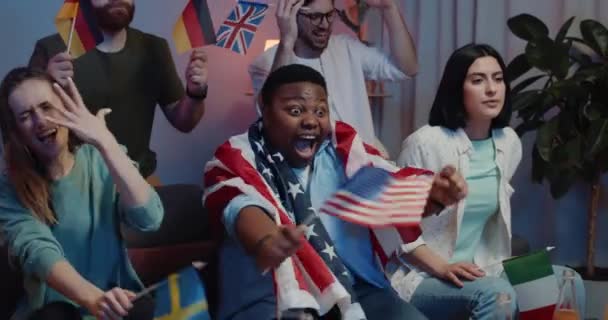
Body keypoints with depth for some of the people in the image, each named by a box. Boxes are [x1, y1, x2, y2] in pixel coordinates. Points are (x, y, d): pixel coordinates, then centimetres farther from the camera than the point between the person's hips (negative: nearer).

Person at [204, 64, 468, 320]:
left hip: (355, 289, 4)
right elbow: (243, 207, -20)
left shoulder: (342, 146, 12)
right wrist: (266, 242, -43)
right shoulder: (236, 159, 0)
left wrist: (433, 195, -26)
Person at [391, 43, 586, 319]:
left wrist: (504, 264, 10)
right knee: (497, 295, -34)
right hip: (424, 277, -6)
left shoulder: (509, 143, 5)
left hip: (480, 269, 6)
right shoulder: (426, 143, -15)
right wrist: (442, 267, -20)